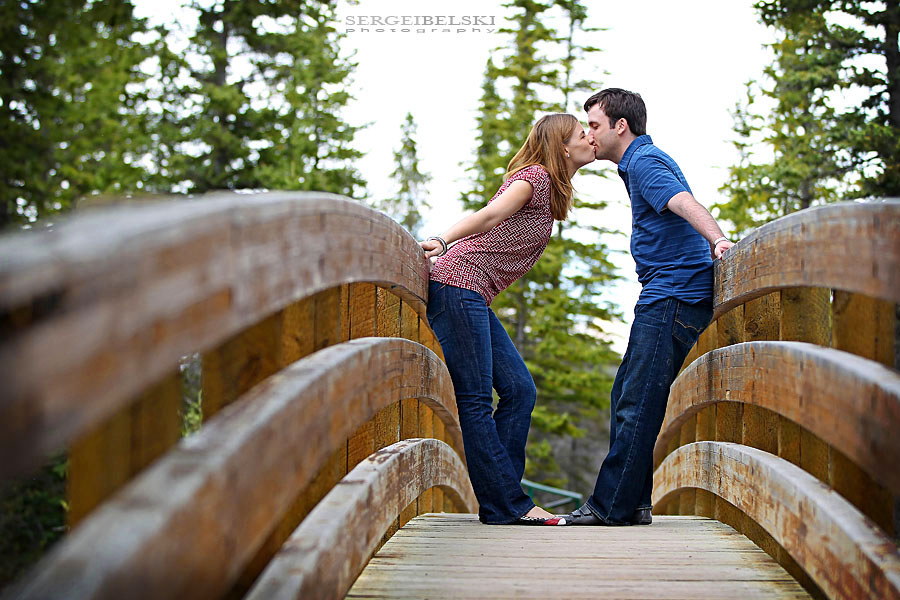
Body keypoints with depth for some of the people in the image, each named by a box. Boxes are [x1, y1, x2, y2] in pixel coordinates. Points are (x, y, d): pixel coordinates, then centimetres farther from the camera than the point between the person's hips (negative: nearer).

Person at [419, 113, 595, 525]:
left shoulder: (552, 191, 24)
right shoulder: (535, 176, -5)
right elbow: (491, 214, -21)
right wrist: (442, 242, -34)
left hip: (474, 299, 10)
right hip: (459, 286, -10)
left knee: (519, 390, 4)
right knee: (476, 399, -7)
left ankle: (500, 501, 5)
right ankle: (508, 505, -7)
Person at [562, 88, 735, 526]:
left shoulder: (645, 162, -9)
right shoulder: (642, 163, 25)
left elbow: (687, 203, -27)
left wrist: (718, 241, -44)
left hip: (673, 298, -11)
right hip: (667, 297, 11)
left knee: (636, 403, -9)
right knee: (626, 397, 12)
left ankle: (612, 506, -5)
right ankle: (634, 503, 15)